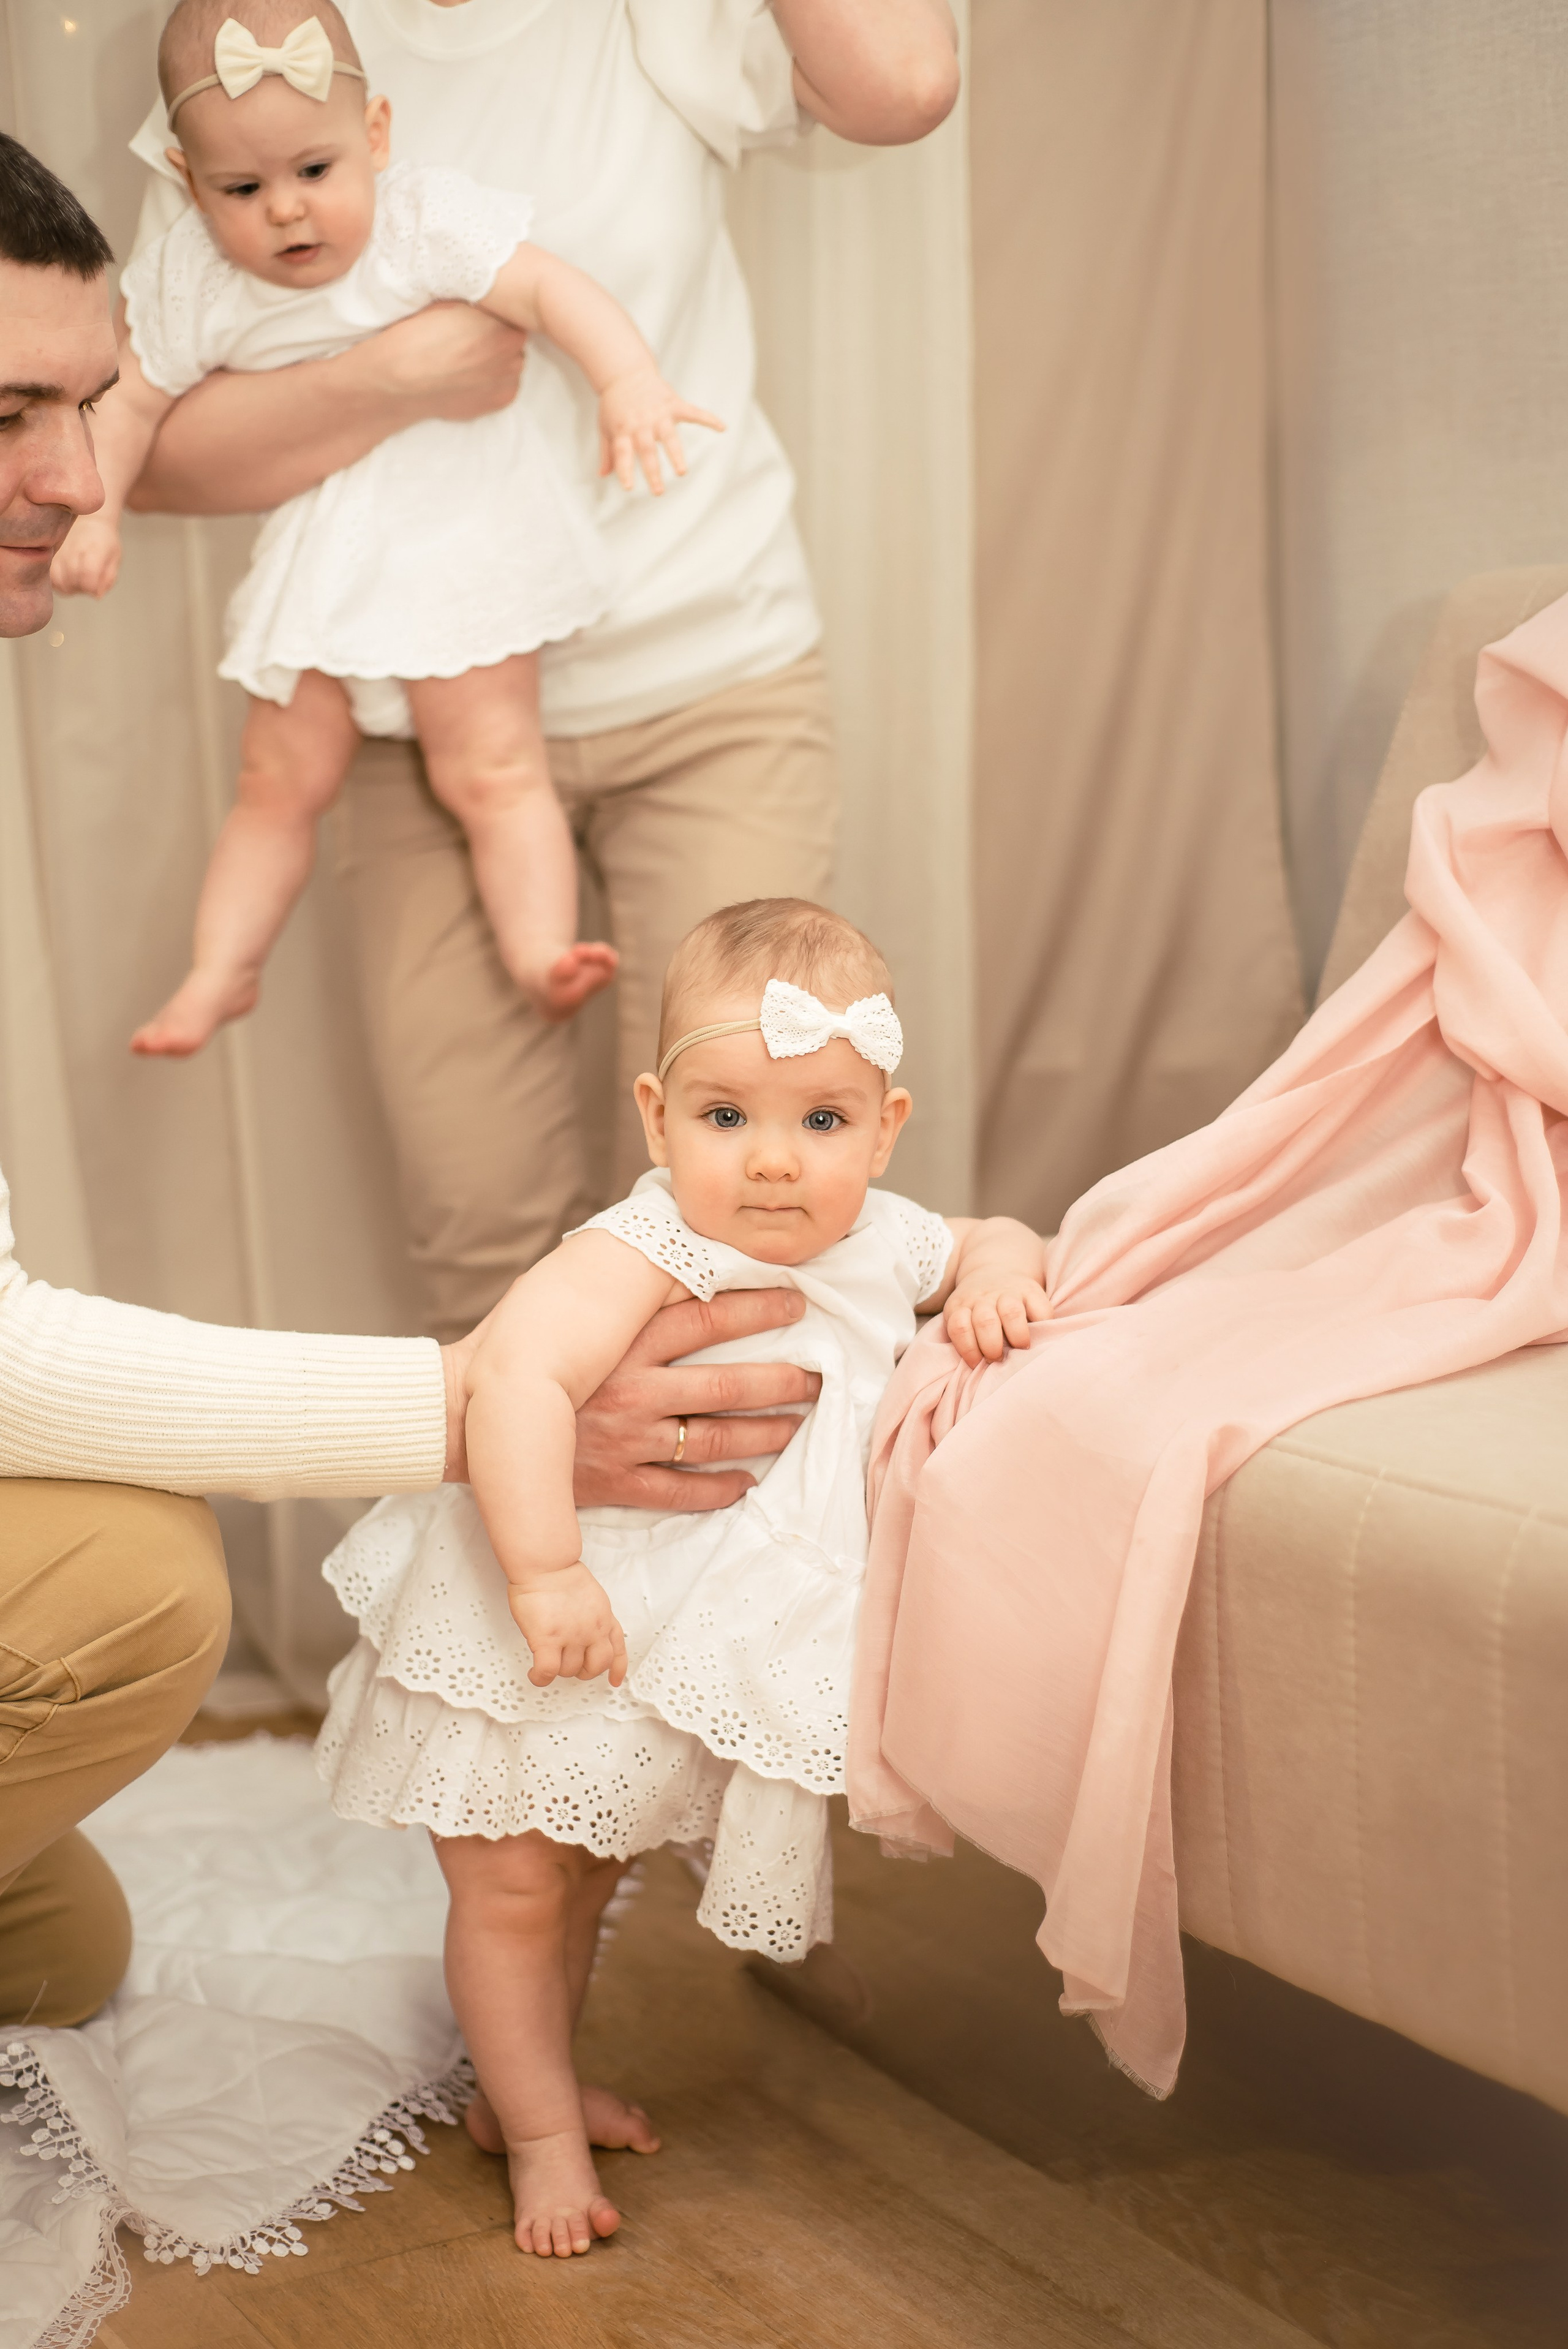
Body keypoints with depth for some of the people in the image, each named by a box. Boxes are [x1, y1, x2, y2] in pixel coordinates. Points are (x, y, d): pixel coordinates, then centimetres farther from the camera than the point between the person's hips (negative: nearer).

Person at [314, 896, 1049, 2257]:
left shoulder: (880, 1242, -7)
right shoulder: (645, 1255, -30)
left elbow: (985, 1240, 13)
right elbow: (515, 1378, -42)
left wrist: (999, 1273, -11)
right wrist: (545, 1573, -45)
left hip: (691, 1663, 7)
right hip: (534, 1643, -7)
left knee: (592, 1871, 24)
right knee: (513, 1882, 3)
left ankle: (526, 2088, 43)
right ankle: (540, 2130, 23)